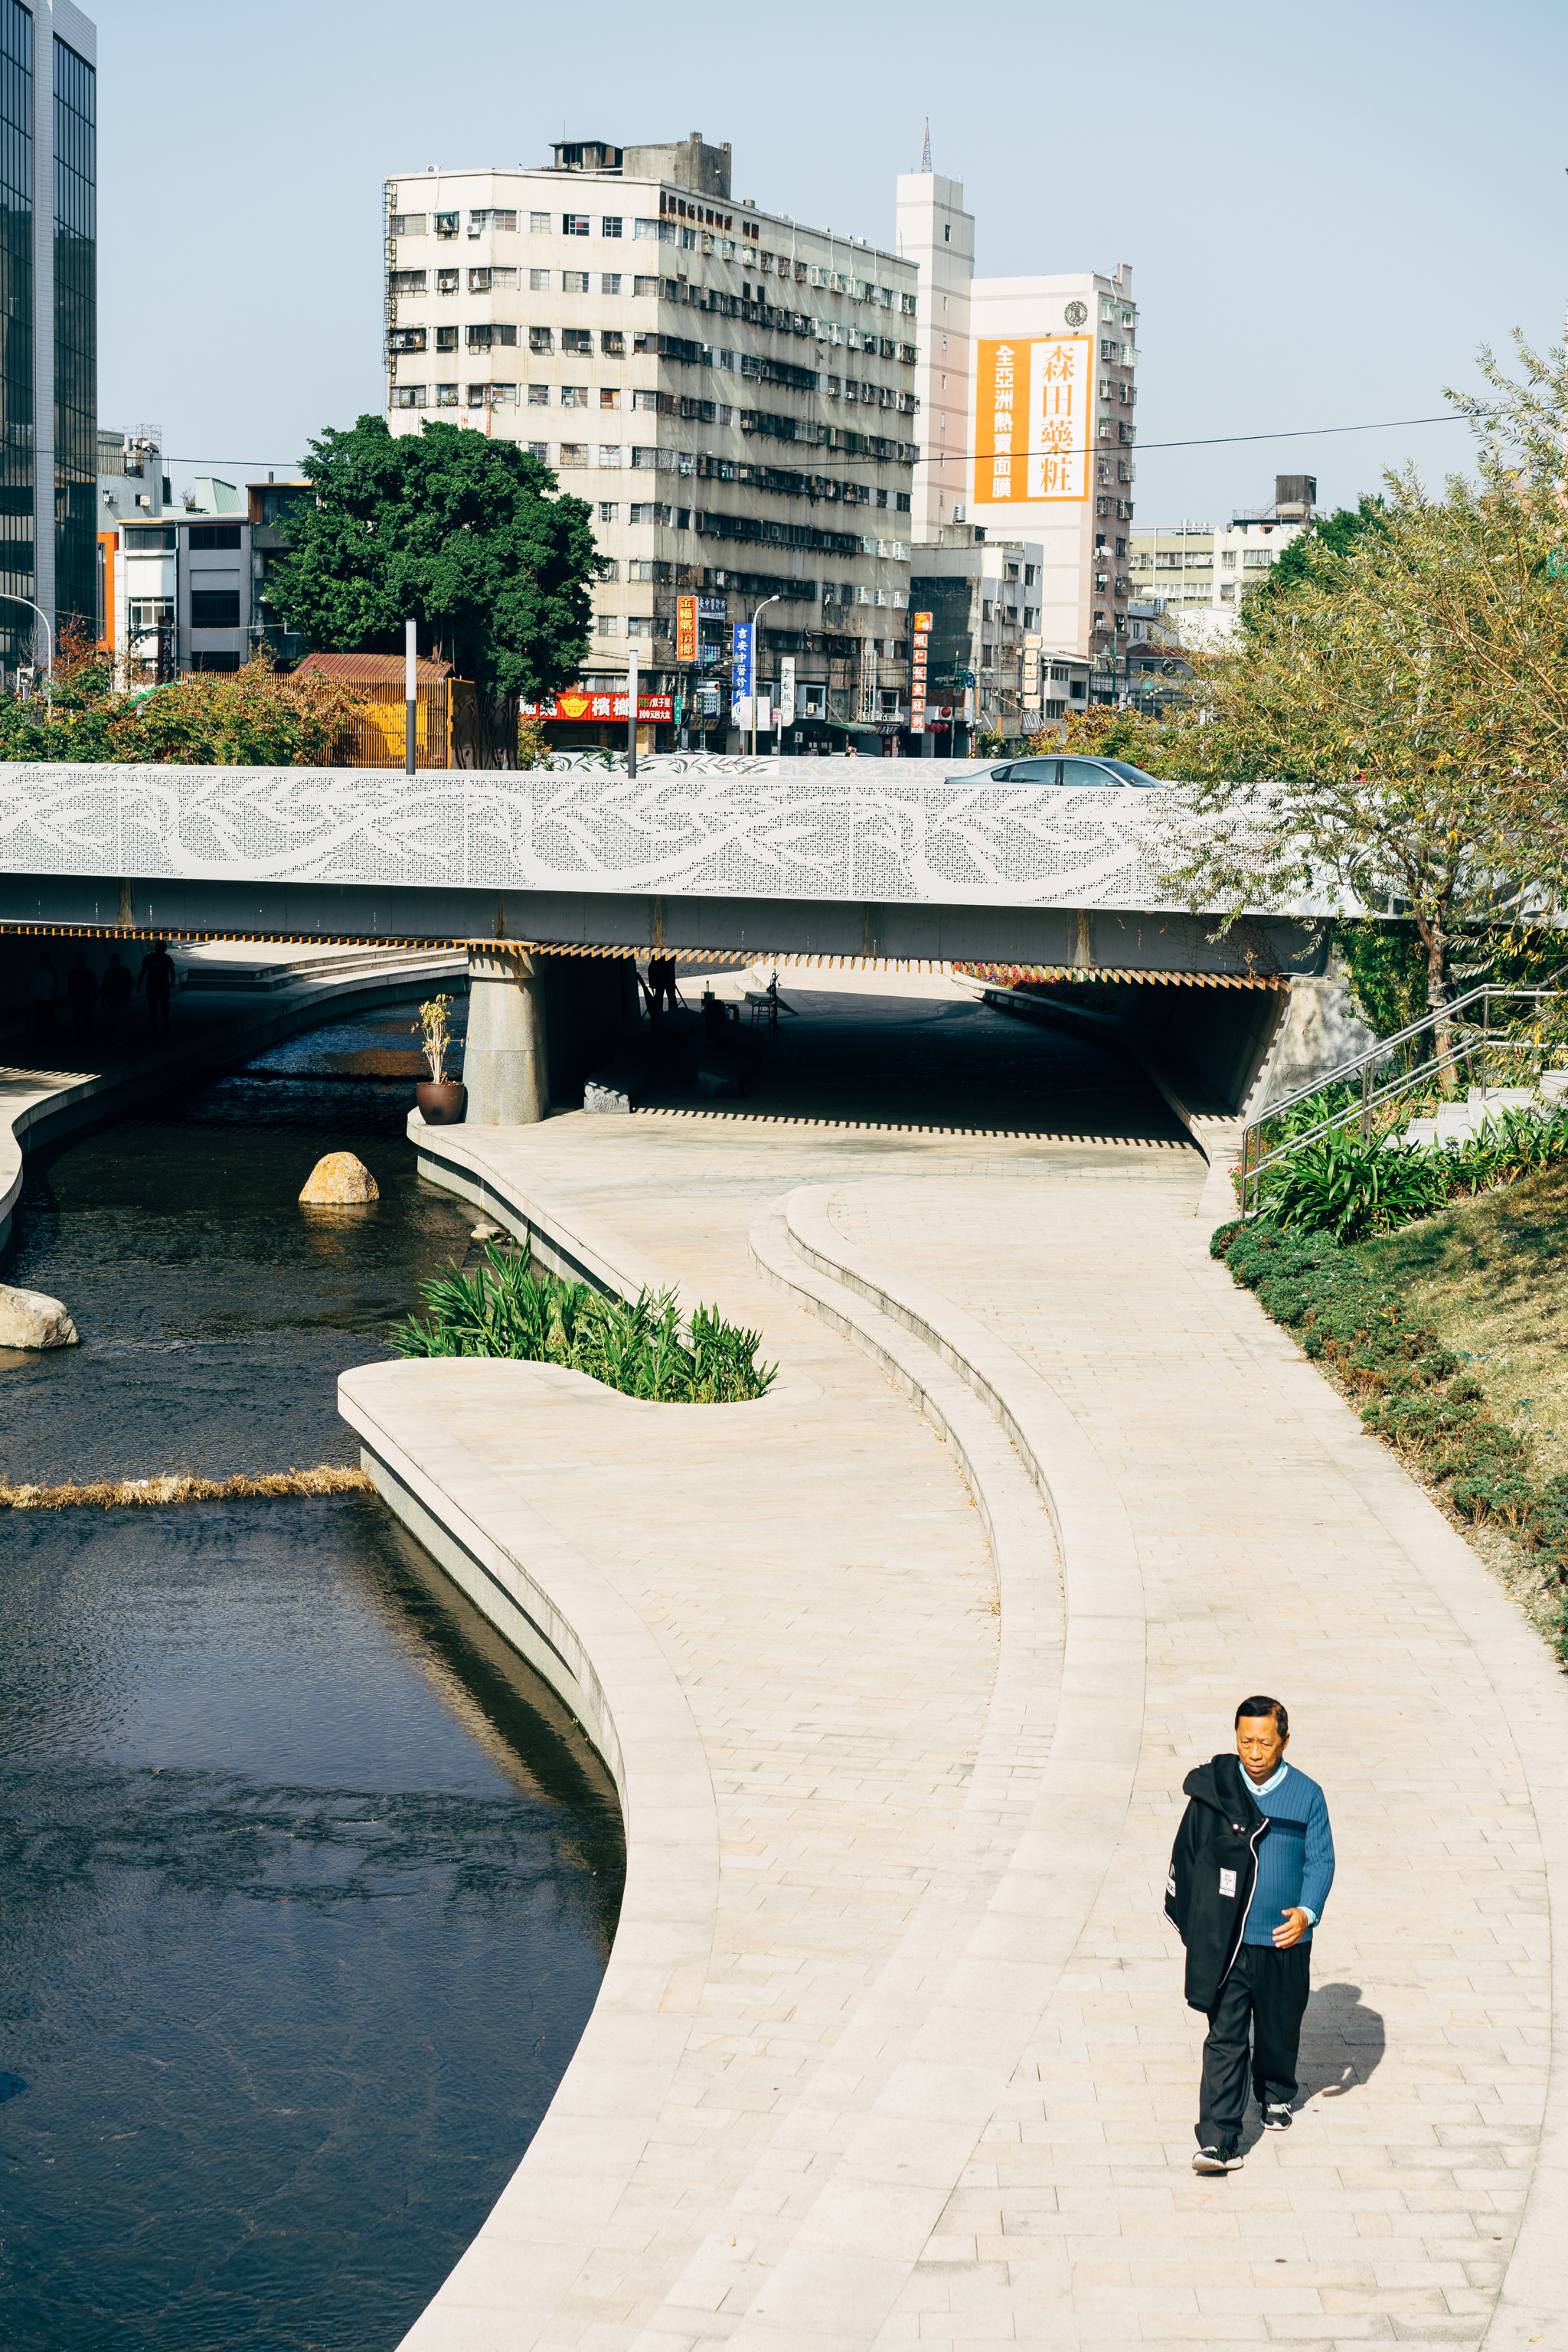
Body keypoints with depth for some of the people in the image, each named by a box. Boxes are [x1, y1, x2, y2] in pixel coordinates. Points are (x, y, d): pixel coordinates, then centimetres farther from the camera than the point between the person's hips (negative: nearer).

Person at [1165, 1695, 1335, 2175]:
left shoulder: (1307, 1795, -3)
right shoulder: (1213, 1788, -4)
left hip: (1285, 1942, 1)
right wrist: (1194, 1923, 9)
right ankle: (1219, 2141, -10)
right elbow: (1189, 1855, 6)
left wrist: (1307, 1911, -19)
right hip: (1227, 1941, -1)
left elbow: (1321, 1860, -2)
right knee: (1225, 2038, -8)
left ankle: (1276, 2096, 47)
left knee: (1280, 2030, 19)